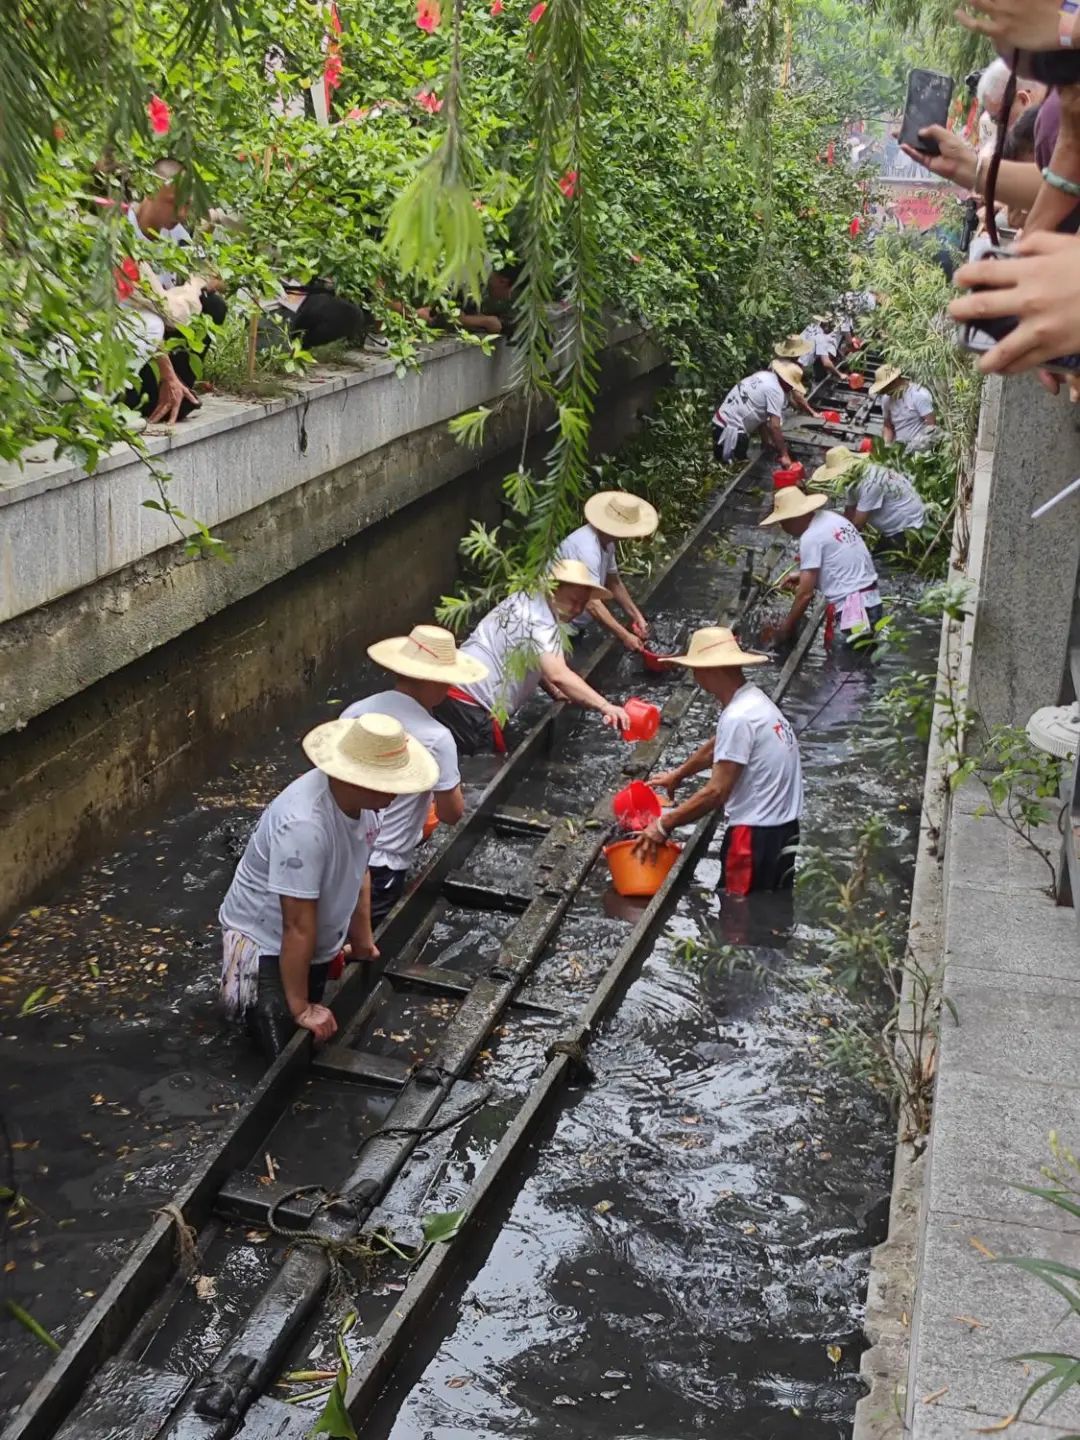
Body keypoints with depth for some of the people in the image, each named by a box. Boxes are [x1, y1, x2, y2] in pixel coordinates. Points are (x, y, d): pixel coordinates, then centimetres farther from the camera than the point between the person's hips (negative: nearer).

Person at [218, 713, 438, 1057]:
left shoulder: (362, 800, -14)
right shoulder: (304, 825, -39)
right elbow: (298, 926, -31)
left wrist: (363, 939, 15)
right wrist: (300, 1008, -23)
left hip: (316, 943, 8)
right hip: (265, 942, -8)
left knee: (314, 1044, 19)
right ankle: (244, 994, 17)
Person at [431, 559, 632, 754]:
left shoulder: (527, 599, 12)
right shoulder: (540, 620, -19)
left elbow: (535, 661, 26)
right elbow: (558, 675, -32)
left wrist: (555, 691, 17)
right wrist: (605, 707, -33)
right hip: (469, 704, -11)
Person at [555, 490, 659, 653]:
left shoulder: (607, 541, 0)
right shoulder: (586, 548, -30)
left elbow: (614, 583, 14)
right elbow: (592, 603, -33)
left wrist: (636, 616, 3)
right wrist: (625, 636, -31)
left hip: (575, 627, 10)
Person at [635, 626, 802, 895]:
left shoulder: (737, 718, -21)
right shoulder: (753, 699, 9)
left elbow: (717, 792, -21)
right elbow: (718, 747, 27)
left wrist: (664, 825, -12)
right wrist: (678, 774, 41)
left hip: (756, 835, -9)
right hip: (782, 826, 9)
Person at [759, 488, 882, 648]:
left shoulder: (810, 537, -15)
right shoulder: (832, 518, 11)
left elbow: (805, 594, -14)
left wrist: (784, 629, -4)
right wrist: (803, 577, 23)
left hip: (852, 610, -9)